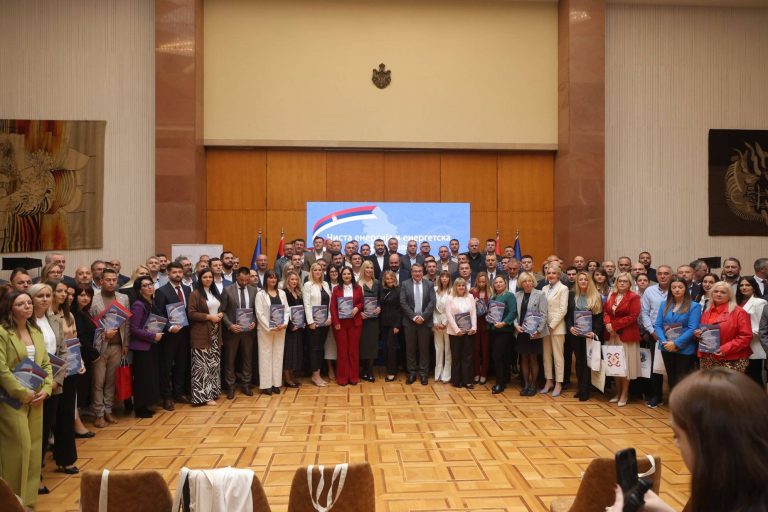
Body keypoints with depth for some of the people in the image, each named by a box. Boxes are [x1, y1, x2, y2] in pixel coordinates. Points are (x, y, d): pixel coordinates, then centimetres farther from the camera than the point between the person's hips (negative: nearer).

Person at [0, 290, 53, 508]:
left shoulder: (36, 331, 9)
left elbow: (46, 363, 11)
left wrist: (46, 389, -3)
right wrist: (23, 394, -16)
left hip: (36, 399, 6)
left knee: (34, 446, 11)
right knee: (18, 447, -2)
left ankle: (28, 497, 24)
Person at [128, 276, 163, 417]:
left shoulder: (152, 303, 9)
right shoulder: (138, 305, -15)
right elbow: (134, 329, -18)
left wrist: (157, 334, 3)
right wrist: (153, 336, -16)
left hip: (152, 346, 8)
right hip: (141, 347, -8)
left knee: (151, 377, 12)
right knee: (142, 378, -1)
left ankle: (144, 406, 23)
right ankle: (140, 409, 10)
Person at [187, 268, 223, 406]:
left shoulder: (215, 293, 15)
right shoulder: (195, 294, -7)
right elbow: (191, 313, -14)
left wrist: (221, 314, 2)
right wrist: (209, 317, -17)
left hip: (215, 332, 7)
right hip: (201, 333, -7)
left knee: (214, 363, 11)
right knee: (202, 365, -6)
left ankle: (212, 391, 21)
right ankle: (203, 395, -1)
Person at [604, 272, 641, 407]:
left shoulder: (634, 297, -7)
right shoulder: (611, 295, 12)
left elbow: (633, 316, -15)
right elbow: (606, 312, 10)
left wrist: (614, 325, -16)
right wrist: (608, 323, -11)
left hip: (627, 335, -5)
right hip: (612, 335, 5)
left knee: (625, 365, 2)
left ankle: (624, 394, 13)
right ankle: (617, 393, 21)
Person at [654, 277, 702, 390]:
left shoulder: (694, 306, -6)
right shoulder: (664, 304, 8)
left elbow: (692, 329, -14)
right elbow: (658, 325, 2)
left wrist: (676, 343, -20)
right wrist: (664, 342, -13)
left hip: (685, 349, -4)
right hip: (667, 348, 5)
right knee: (671, 379, 16)